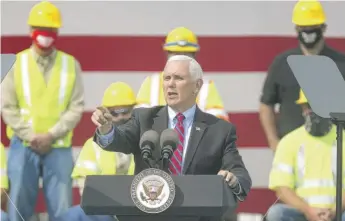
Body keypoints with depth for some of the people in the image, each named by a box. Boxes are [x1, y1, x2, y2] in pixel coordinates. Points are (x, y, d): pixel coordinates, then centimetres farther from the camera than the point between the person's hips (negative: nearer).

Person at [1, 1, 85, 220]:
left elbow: (76, 108, 0)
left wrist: (51, 135, -12)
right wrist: (31, 136, -10)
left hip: (59, 147, 0)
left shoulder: (71, 64, 6)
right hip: (23, 146, 0)